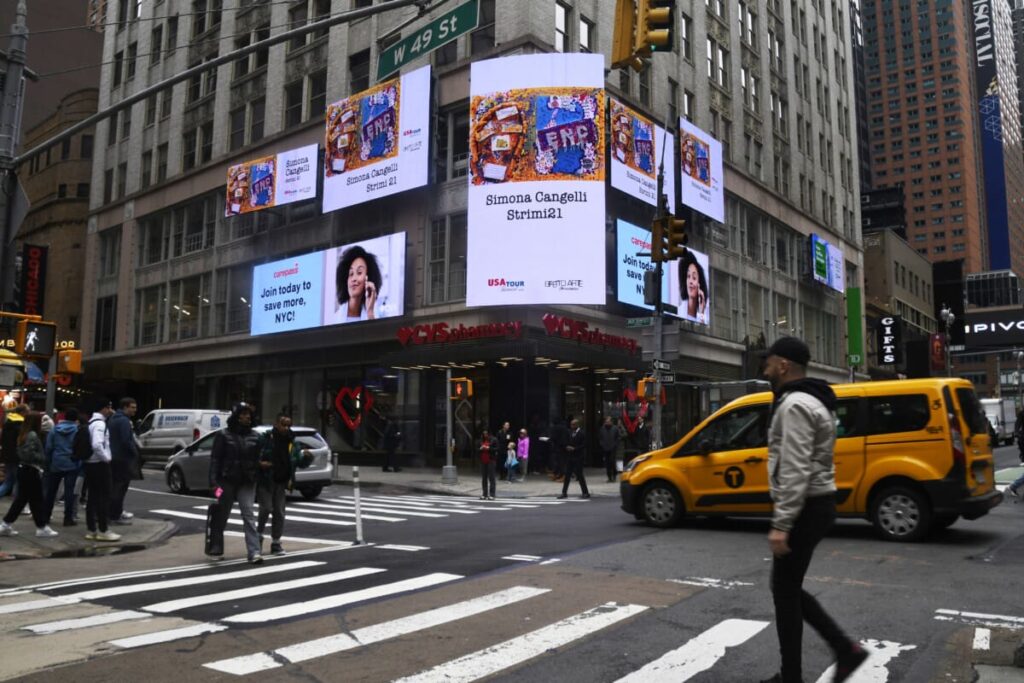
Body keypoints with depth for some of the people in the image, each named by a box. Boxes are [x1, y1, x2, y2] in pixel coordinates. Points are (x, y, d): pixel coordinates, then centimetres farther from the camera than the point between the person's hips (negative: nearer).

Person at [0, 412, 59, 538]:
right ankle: (42, 528, 6)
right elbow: (30, 454, -26)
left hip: (23, 469, 9)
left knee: (21, 499, 14)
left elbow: (23, 452, 14)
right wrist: (43, 458, -12)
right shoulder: (33, 435, -17)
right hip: (31, 471, -9)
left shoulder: (23, 434, 12)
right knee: (37, 500, -1)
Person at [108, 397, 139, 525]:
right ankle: (115, 516, -3)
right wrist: (135, 453, -11)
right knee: (120, 487, -5)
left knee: (115, 486, 18)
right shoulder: (124, 421, -17)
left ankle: (117, 512, 28)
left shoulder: (113, 419, 16)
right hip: (123, 458, -10)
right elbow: (126, 441, -23)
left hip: (114, 457, 10)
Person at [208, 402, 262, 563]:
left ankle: (254, 552, -12)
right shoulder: (224, 435, -4)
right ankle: (216, 550, 28)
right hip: (227, 481, -1)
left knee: (249, 515, -8)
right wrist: (214, 481, -14)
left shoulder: (254, 436, 6)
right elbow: (215, 459, -6)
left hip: (247, 483, 1)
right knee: (221, 516, 11)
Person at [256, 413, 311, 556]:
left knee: (279, 512, 6)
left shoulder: (292, 442, 6)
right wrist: (259, 463, -22)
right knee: (266, 508, -12)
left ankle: (276, 543, 17)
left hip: (282, 482, 4)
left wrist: (304, 455, -16)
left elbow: (298, 460, 6)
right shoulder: (264, 438, -7)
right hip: (265, 480, -4)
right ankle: (259, 535, 14)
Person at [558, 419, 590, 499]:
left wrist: (574, 449, -17)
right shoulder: (569, 432, 9)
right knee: (567, 475, 6)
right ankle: (564, 493, 11)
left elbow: (584, 446, -13)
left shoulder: (581, 434, -9)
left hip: (578, 458, -6)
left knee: (579, 475, -3)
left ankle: (585, 493, 7)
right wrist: (567, 447, -4)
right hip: (570, 457, 6)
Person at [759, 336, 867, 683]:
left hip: (804, 510, -10)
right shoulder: (811, 401, 16)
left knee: (785, 592, 1)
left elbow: (795, 471, -26)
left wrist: (781, 524, -25)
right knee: (789, 589, 18)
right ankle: (845, 649, 18)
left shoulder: (795, 405, -19)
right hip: (814, 505, 10)